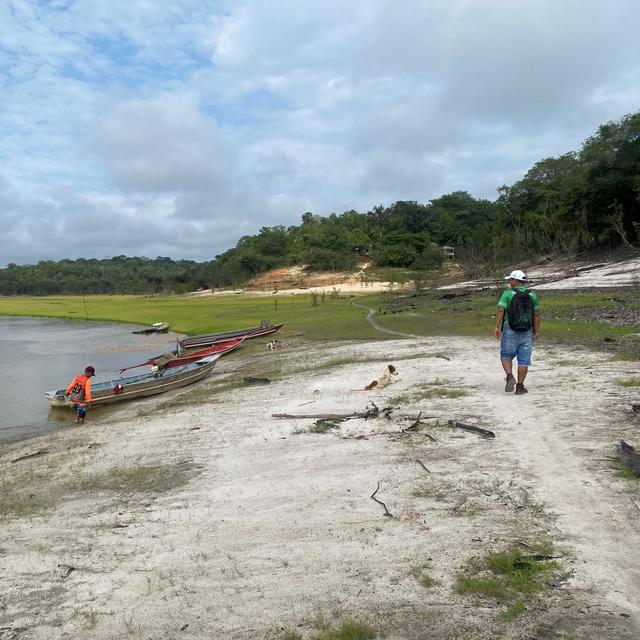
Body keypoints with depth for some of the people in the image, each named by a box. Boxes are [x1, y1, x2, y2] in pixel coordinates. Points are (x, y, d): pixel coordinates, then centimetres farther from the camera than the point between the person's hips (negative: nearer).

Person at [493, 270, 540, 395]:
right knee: (523, 360, 7)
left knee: (506, 356, 13)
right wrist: (537, 331, 11)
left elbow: (501, 310, -16)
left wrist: (496, 327, -16)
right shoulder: (532, 295, 4)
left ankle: (510, 377, -9)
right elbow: (536, 314, 4)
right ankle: (520, 386, 8)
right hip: (526, 332, 2)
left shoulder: (508, 293, -6)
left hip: (510, 331, -2)